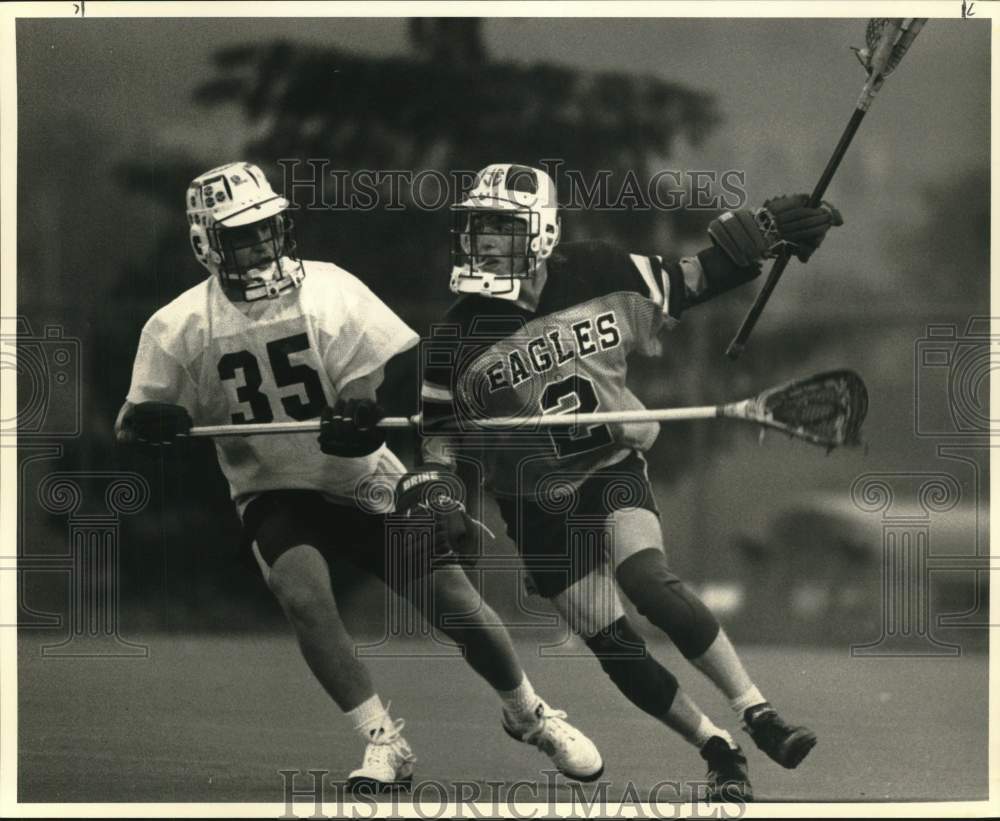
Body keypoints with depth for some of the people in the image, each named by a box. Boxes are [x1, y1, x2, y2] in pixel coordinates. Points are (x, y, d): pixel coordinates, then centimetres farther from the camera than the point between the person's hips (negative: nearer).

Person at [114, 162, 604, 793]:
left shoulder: (331, 293, -14)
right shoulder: (179, 328, -10)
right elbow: (131, 427, -3)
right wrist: (149, 423, -26)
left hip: (361, 480, 0)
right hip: (274, 491, 0)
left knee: (456, 603, -6)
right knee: (303, 593, -29)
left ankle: (528, 714, 22)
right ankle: (385, 745, -17)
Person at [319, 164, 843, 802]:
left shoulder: (600, 279, -11)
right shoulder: (458, 342, -12)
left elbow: (692, 283, 1)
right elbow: (438, 438, -4)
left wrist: (770, 231, -7)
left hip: (612, 469, -1)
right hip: (536, 505, 1)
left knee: (651, 584, -26)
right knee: (613, 645, -6)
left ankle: (758, 714, -18)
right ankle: (719, 752, 8)